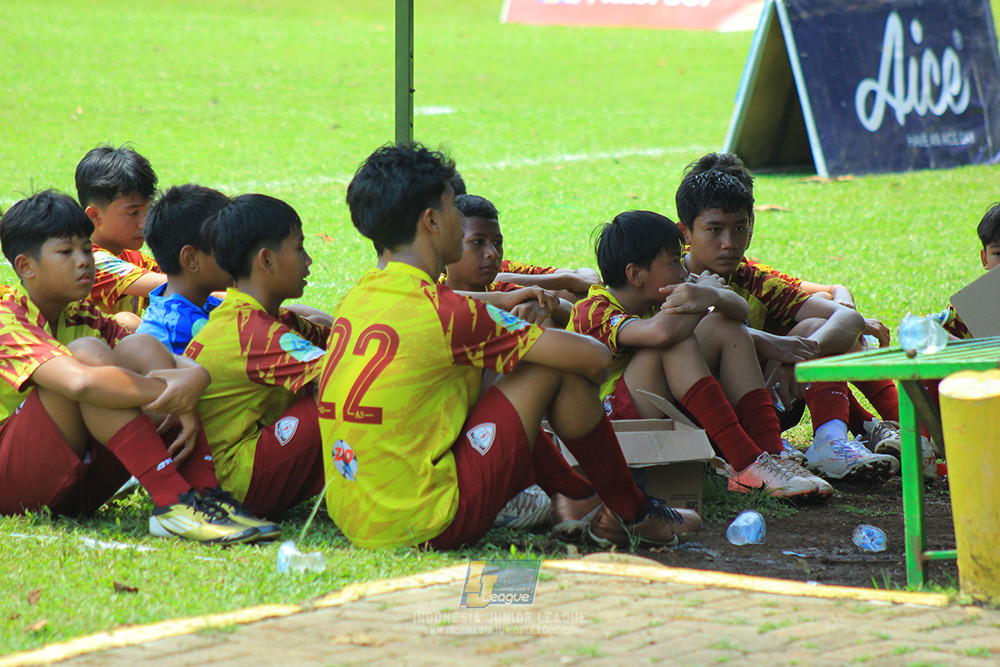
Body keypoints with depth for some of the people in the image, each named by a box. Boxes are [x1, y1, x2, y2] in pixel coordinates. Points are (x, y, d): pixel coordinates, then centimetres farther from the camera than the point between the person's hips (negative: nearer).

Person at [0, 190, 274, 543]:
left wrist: (194, 376, -24)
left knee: (139, 348, -10)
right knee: (87, 353, -26)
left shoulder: (81, 317, 12)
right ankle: (173, 503, -37)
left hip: (79, 488, 7)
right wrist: (171, 395, -31)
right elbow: (79, 382, -35)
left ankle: (206, 492, -25)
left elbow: (174, 363, 0)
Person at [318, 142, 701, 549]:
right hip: (429, 526, -8)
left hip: (353, 522, 8)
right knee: (555, 368, 0)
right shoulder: (443, 313, -15)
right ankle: (630, 512, 16)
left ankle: (572, 497, 29)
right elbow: (594, 358, -10)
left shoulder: (355, 300, 8)